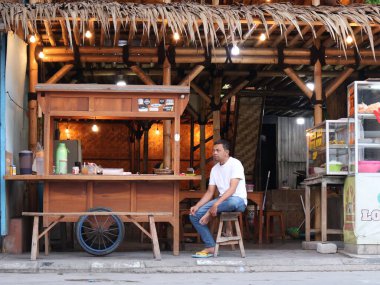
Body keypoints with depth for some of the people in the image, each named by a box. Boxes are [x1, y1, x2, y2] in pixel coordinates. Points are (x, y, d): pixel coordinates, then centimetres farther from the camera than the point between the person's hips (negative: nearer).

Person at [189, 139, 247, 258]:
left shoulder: (235, 164, -11)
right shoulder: (214, 169, 11)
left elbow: (232, 189, -22)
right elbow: (210, 192, 9)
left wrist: (216, 204, -31)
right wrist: (197, 206, -7)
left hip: (238, 200, -7)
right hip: (221, 201, 7)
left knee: (232, 202, -44)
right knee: (194, 214, -10)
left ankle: (210, 213, -17)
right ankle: (210, 247, -11)